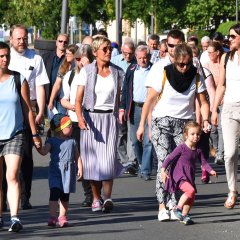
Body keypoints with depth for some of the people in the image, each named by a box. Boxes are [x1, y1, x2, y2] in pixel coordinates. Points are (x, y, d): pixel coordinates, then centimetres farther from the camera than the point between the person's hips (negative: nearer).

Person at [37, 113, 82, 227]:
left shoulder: (72, 142, 12)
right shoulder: (52, 141, 0)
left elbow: (77, 156, 13)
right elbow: (44, 151, -12)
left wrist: (80, 168, 4)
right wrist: (38, 146, -29)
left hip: (69, 171, 4)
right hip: (55, 171, -4)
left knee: (65, 196, 8)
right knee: (55, 192, -15)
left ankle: (62, 217, 15)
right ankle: (52, 217, -15)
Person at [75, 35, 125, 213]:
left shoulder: (117, 72, 7)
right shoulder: (86, 72, 0)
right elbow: (78, 100, -5)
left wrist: (118, 118, 13)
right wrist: (80, 118, -21)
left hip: (110, 118, 1)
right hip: (91, 117, -1)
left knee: (109, 158, -12)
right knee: (92, 160, 0)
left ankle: (107, 198, -8)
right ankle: (96, 198, 12)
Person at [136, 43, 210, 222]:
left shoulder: (196, 77, 3)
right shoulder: (163, 73, -6)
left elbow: (203, 103, 6)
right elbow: (150, 100, -3)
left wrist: (205, 120, -13)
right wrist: (142, 125, -5)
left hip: (184, 124, 3)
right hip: (162, 122, -3)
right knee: (165, 163, -15)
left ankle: (173, 205, 0)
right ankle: (162, 206, -16)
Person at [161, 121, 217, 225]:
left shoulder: (198, 151, 6)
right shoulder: (181, 148, -12)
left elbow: (204, 162, 8)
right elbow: (170, 158, -10)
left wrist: (211, 171, -8)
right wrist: (163, 170, -16)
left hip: (189, 177, 7)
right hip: (179, 176, -7)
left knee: (191, 198, 9)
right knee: (191, 190, -27)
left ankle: (184, 215, 25)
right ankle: (178, 208, -13)